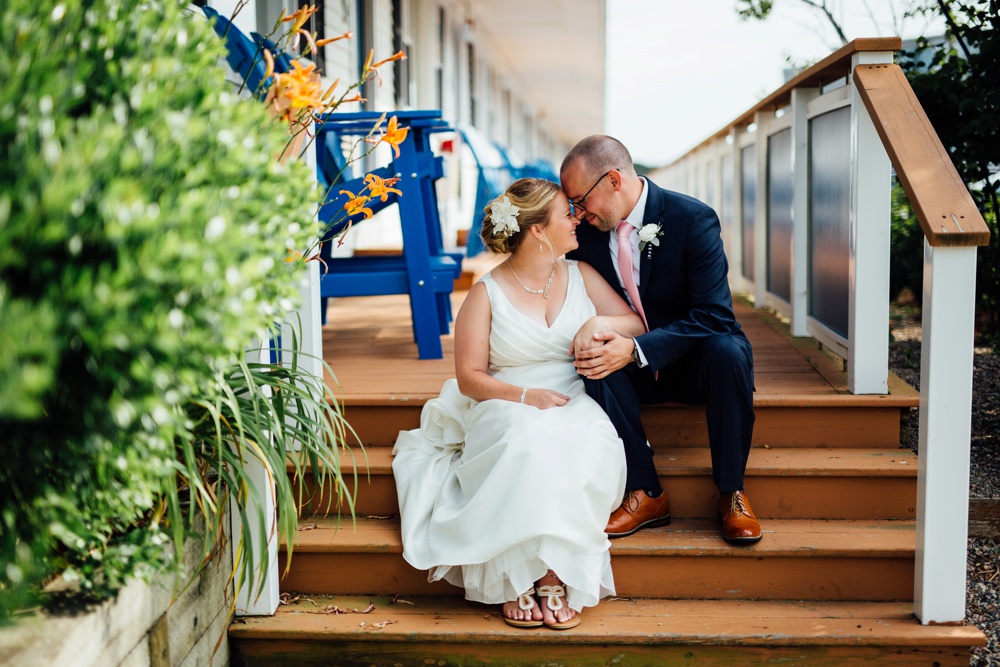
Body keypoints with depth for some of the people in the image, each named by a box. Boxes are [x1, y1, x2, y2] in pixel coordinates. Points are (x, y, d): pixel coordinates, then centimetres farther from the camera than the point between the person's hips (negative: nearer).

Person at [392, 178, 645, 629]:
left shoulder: (581, 276, 15)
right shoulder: (486, 294, 4)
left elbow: (638, 325, 15)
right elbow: (470, 377, -1)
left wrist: (602, 324, -7)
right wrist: (525, 395, -17)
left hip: (576, 409, 2)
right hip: (506, 410, -2)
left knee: (584, 445, -35)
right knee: (526, 447, -38)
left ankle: (555, 574, -32)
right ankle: (517, 578, -31)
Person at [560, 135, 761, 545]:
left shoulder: (693, 219, -18)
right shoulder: (586, 230, -4)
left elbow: (714, 317, -23)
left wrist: (636, 349, -34)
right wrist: (583, 334, -20)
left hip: (694, 361, -3)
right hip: (632, 368, 3)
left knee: (728, 350, -36)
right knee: (596, 364, -29)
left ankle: (731, 492, -18)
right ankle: (644, 493, -19)